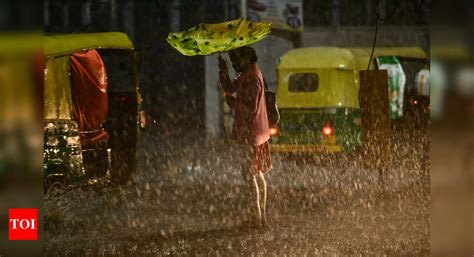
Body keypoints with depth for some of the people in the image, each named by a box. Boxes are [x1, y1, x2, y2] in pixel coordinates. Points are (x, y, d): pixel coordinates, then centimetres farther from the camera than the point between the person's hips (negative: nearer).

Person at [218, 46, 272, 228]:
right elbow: (230, 87, 17)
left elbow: (251, 108, -24)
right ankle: (262, 216, 23)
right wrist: (223, 71, 2)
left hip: (249, 133, -10)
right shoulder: (246, 75, 10)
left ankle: (258, 218, -6)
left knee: (250, 175, -7)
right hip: (254, 131, 10)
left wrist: (232, 101, -13)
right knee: (258, 174, 15)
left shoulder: (253, 78, -20)